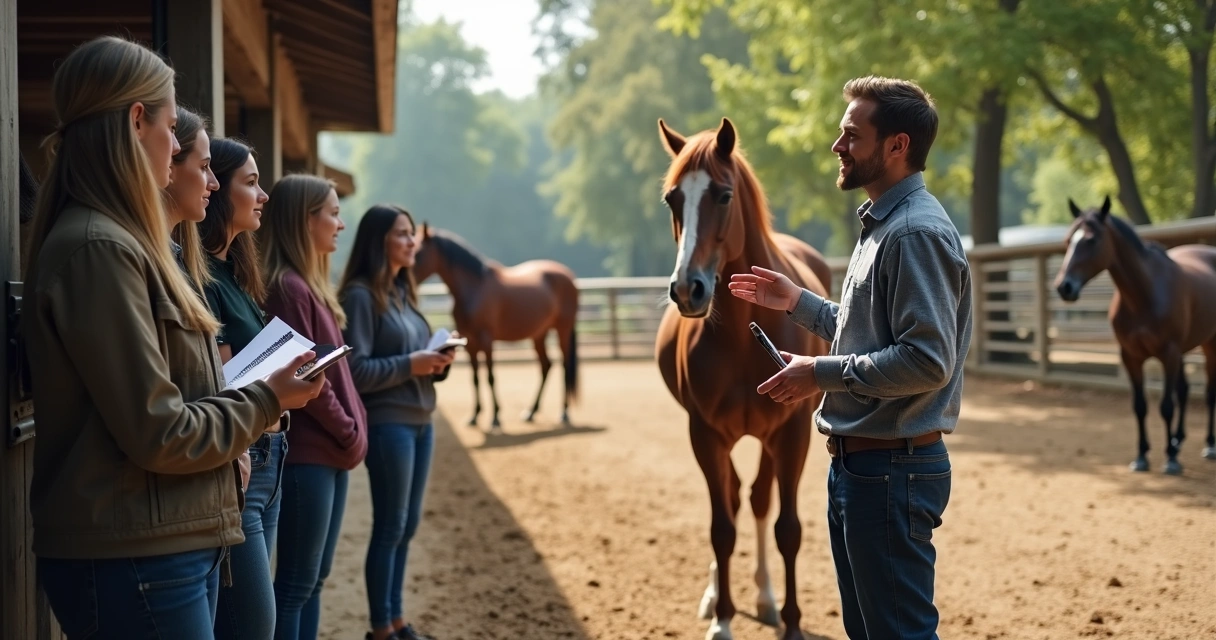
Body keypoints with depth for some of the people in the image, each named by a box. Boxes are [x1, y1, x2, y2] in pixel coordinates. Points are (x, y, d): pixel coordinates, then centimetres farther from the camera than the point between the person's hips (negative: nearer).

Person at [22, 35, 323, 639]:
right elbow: (160, 435, -18)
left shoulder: (119, 241, 13)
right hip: (132, 564, -9)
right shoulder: (98, 250, -17)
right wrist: (266, 400, -5)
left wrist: (252, 393, 6)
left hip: (174, 546, 9)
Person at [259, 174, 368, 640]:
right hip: (307, 455, -10)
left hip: (331, 453, 10)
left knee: (314, 578, 14)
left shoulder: (312, 284, 14)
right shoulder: (288, 287, -15)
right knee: (296, 582, -3)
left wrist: (353, 432, 7)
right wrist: (350, 433, -10)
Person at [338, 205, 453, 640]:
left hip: (420, 421, 8)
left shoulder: (403, 291, 12)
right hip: (387, 424, -8)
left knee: (407, 524, 14)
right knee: (390, 526, 0)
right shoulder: (360, 295, -13)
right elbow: (355, 371, -18)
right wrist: (410, 365, -20)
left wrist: (435, 361, -1)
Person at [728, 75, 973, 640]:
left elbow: (926, 360, -26)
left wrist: (820, 373, -20)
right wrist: (796, 302, 19)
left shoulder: (916, 233, -18)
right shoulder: (881, 226, 15)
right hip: (856, 462, 11)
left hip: (891, 470, -11)